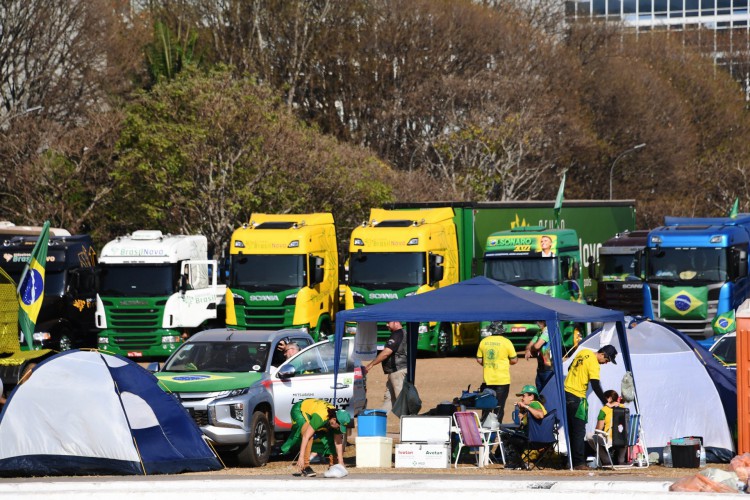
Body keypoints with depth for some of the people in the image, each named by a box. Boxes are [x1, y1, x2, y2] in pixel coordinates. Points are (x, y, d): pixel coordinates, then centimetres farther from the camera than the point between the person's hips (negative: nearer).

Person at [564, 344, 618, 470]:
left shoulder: (584, 352, 9)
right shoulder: (594, 363, -16)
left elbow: (570, 368, 21)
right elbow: (596, 386, -18)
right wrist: (606, 403, -13)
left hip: (566, 392, 9)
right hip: (577, 399, -9)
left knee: (571, 430, 13)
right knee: (579, 431, -6)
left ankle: (572, 460, 16)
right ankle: (579, 463, -9)